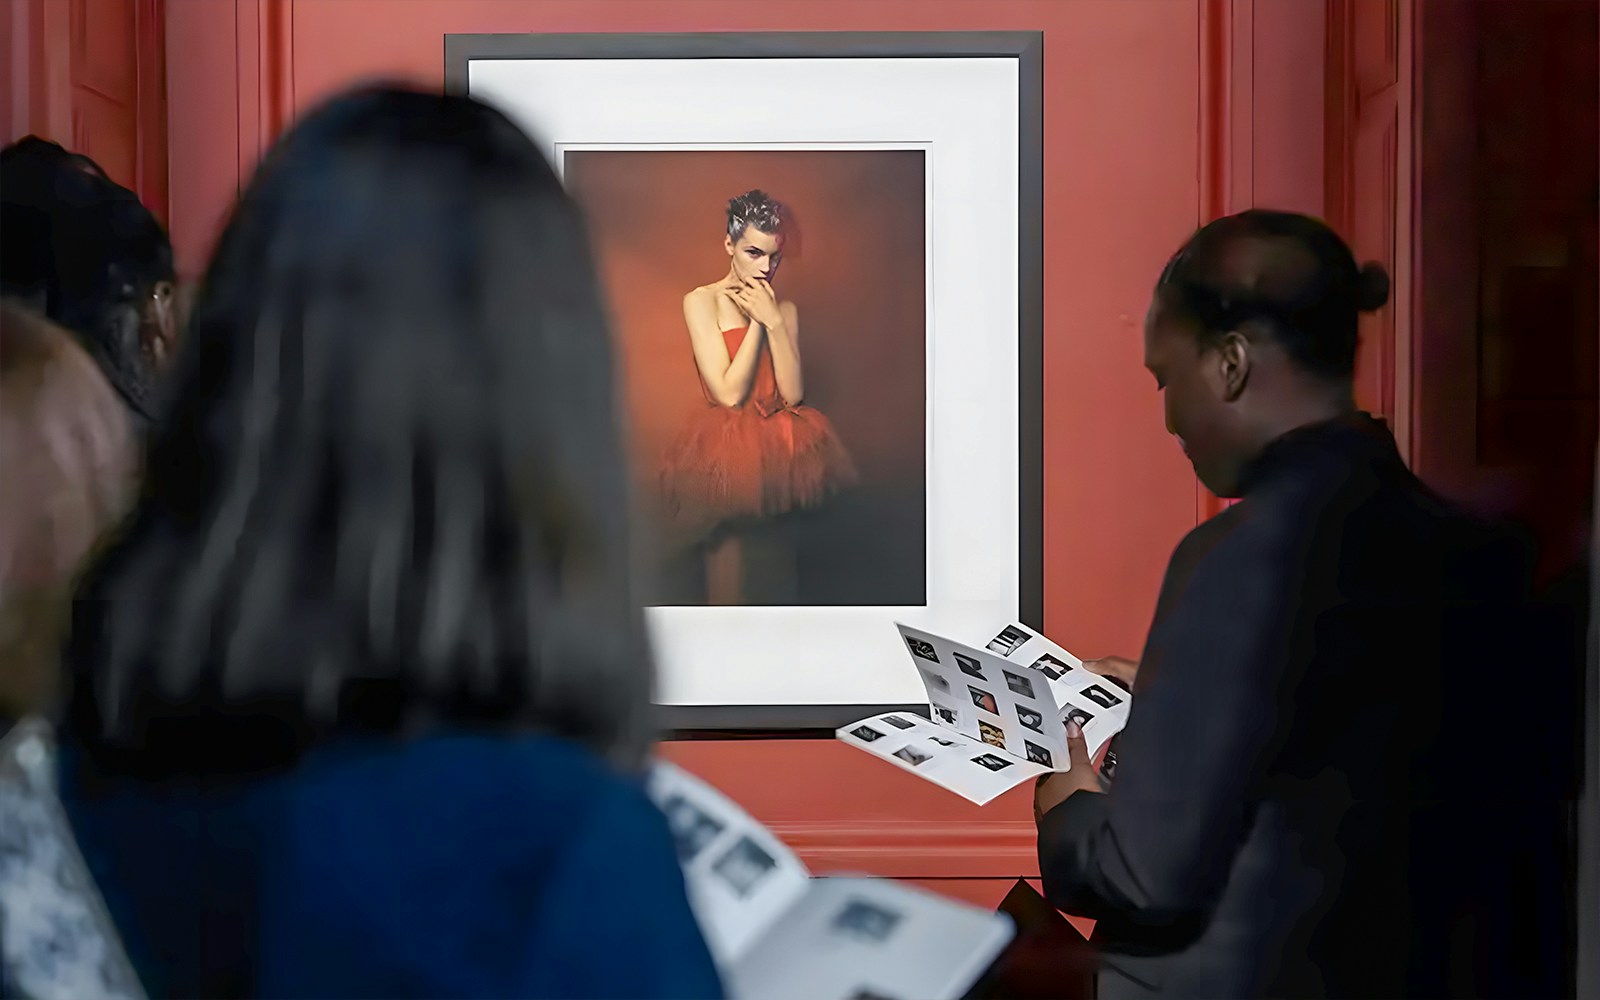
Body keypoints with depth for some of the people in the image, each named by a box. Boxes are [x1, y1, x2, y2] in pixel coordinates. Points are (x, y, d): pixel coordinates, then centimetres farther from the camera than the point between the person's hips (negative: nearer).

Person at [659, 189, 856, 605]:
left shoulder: (785, 309, 8)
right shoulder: (701, 301, -6)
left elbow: (793, 394, -5)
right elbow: (729, 394, -14)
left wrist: (774, 321, -10)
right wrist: (757, 322, -11)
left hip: (782, 448, 4)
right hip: (729, 447, -4)